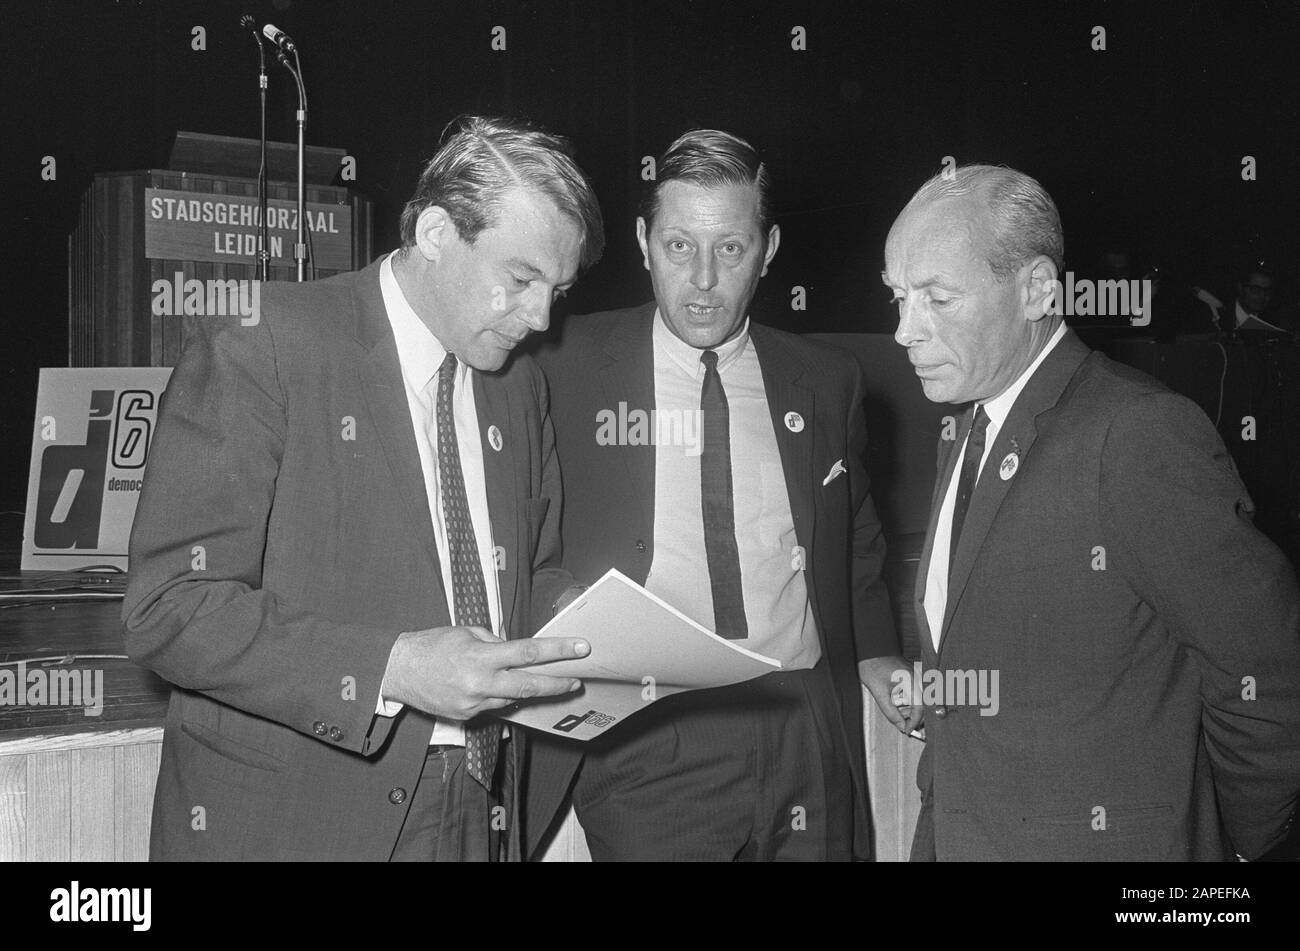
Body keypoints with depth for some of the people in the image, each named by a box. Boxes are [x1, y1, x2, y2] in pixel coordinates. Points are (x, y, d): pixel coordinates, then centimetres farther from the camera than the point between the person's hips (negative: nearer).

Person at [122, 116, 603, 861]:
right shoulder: (261, 352, -12)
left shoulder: (520, 388, 9)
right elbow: (169, 609, -17)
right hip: (288, 819, -5)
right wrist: (391, 669, -26)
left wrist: (587, 656, -3)